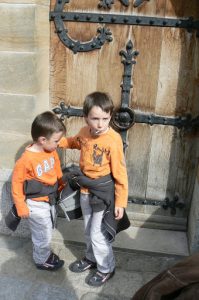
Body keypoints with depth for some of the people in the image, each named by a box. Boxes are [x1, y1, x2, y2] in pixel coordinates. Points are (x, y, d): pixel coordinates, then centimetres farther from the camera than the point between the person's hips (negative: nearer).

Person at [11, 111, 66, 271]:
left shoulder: (51, 151, -8)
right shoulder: (26, 160, -29)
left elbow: (57, 169, 9)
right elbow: (16, 183, -19)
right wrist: (21, 207, -13)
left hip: (50, 200, 7)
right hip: (36, 205, -7)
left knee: (46, 232, 26)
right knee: (43, 235, 12)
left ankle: (44, 252, 50)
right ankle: (42, 260, 38)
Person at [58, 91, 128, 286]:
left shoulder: (113, 140, -25)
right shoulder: (84, 132, -6)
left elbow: (120, 174, -19)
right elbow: (75, 142, 22)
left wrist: (120, 202, -16)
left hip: (104, 193, -6)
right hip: (86, 191, 6)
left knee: (98, 234, 5)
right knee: (88, 230, 23)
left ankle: (107, 268, 30)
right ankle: (91, 258, 47)